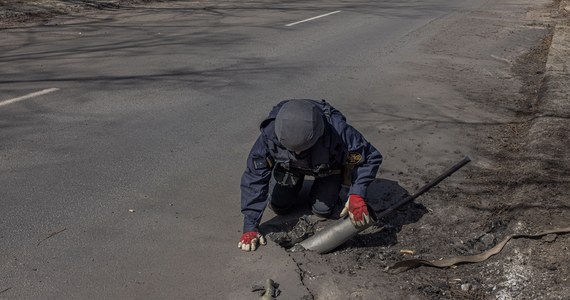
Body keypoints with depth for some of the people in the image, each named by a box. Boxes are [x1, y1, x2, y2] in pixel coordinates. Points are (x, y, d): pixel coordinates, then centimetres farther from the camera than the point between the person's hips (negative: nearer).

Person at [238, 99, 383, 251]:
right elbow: (254, 178, -32)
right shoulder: (270, 133, -40)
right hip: (290, 166, 2)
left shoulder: (337, 131, -45)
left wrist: (357, 194, -46)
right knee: (279, 207, 1)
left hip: (329, 167, -1)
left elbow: (371, 157, -31)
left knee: (322, 210, -8)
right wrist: (250, 227, -33)